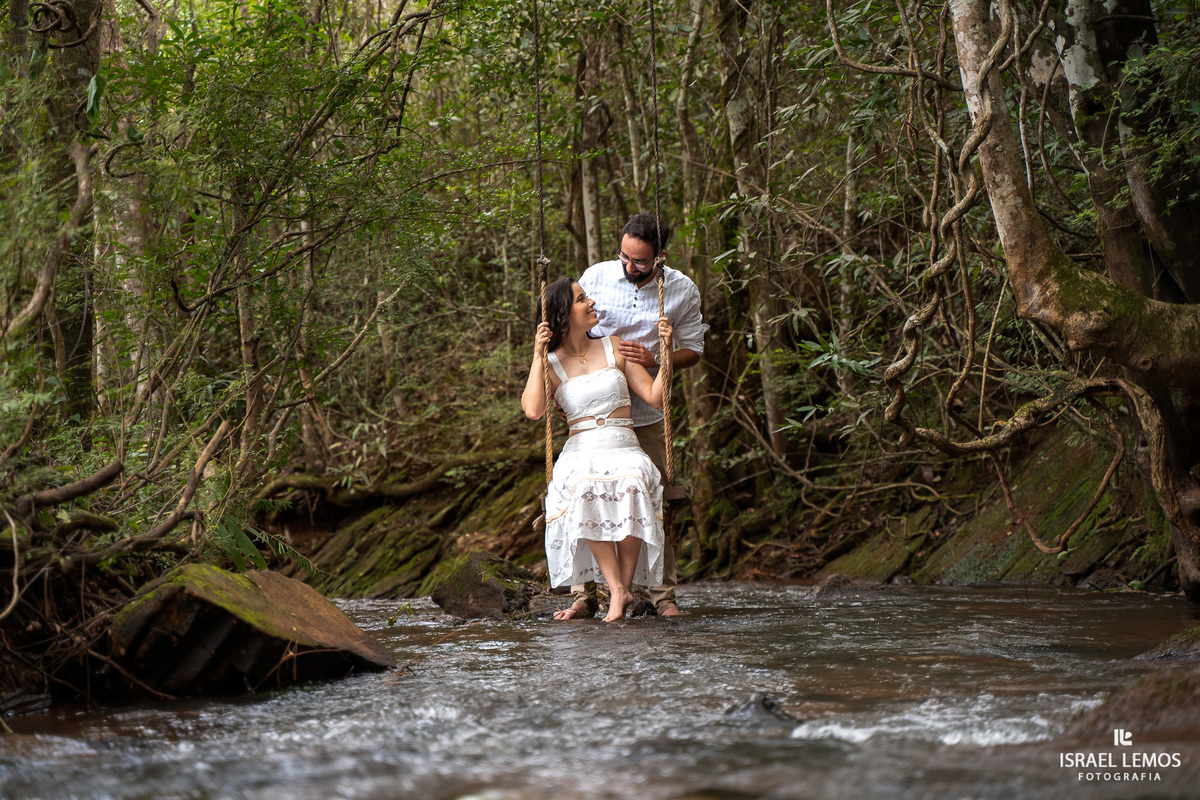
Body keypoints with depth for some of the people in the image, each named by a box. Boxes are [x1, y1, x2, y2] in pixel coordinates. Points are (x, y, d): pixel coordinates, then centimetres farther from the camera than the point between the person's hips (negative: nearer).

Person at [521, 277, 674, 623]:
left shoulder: (615, 348, 14)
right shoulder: (550, 364, 9)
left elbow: (655, 397, 10)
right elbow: (533, 410, -11)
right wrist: (538, 354, -9)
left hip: (625, 449, 1)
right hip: (580, 454, -1)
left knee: (632, 484, -36)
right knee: (583, 490, -37)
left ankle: (626, 584, -27)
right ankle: (616, 589, -34)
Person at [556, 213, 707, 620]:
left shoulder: (683, 291, -5)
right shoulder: (596, 276, -4)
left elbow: (692, 350, 4)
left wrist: (655, 360, -15)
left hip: (648, 414, 0)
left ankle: (663, 595, 9)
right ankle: (584, 594, 4)